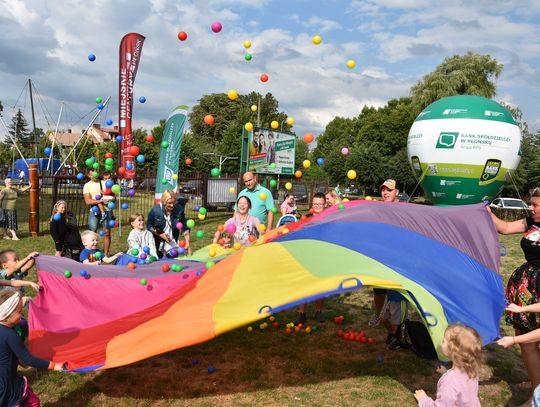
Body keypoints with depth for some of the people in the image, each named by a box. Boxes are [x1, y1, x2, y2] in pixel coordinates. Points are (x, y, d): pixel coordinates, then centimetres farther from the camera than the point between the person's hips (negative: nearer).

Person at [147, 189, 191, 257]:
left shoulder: (179, 209, -13)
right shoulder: (155, 210, -16)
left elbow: (184, 228, -7)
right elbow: (149, 226, -5)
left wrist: (187, 242, -17)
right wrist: (160, 234, -17)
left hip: (172, 245, 1)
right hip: (157, 244, -1)